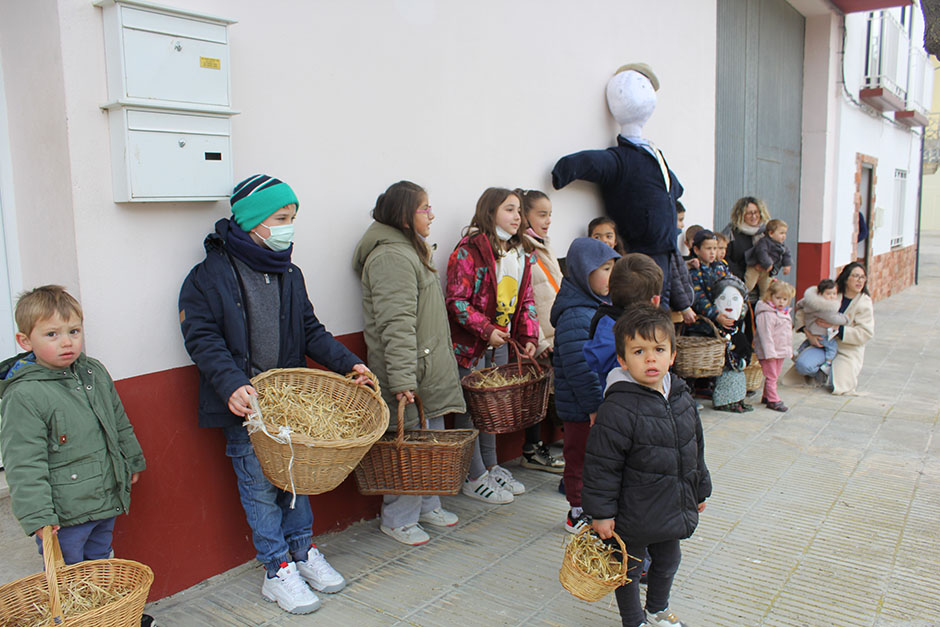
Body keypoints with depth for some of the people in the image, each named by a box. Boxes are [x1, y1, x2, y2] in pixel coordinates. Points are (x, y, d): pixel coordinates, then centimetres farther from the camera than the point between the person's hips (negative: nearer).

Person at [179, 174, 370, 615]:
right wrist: (232, 384, -26)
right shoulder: (210, 275, -8)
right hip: (244, 403, -5)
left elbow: (310, 330, 13)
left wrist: (348, 363, -1)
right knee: (260, 484, 4)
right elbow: (202, 338, -12)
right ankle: (277, 571, 16)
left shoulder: (289, 274, 10)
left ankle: (303, 551, 30)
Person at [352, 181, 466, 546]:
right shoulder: (391, 257, -17)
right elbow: (397, 325, -24)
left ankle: (427, 505, 33)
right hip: (410, 371, -10)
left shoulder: (410, 250, 17)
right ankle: (398, 519, 16)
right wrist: (402, 379, -27)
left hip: (430, 368, 10)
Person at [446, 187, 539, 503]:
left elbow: (526, 300, 13)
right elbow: (457, 301, -18)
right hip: (470, 344, -7)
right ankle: (474, 478, 16)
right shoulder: (468, 251, -15)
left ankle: (491, 467, 33)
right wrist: (487, 331, -22)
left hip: (501, 343, 7)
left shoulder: (521, 254, 10)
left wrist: (529, 337, 1)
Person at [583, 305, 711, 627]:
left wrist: (700, 490, 19)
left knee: (668, 561, 25)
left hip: (674, 508, 7)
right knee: (630, 567, 13)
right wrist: (601, 512, -17)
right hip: (634, 514, -7)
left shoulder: (681, 397, -1)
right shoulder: (618, 408, -25)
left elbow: (696, 448, 13)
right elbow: (602, 465, -20)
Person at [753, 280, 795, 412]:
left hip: (781, 351, 10)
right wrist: (769, 352, -25)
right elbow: (766, 335, -22)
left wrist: (790, 350, 24)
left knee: (775, 375, 15)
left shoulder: (785, 313, 15)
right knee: (771, 376, -4)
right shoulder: (766, 314, -18)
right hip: (769, 352, -9)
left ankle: (766, 396, 26)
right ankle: (773, 400, 1)